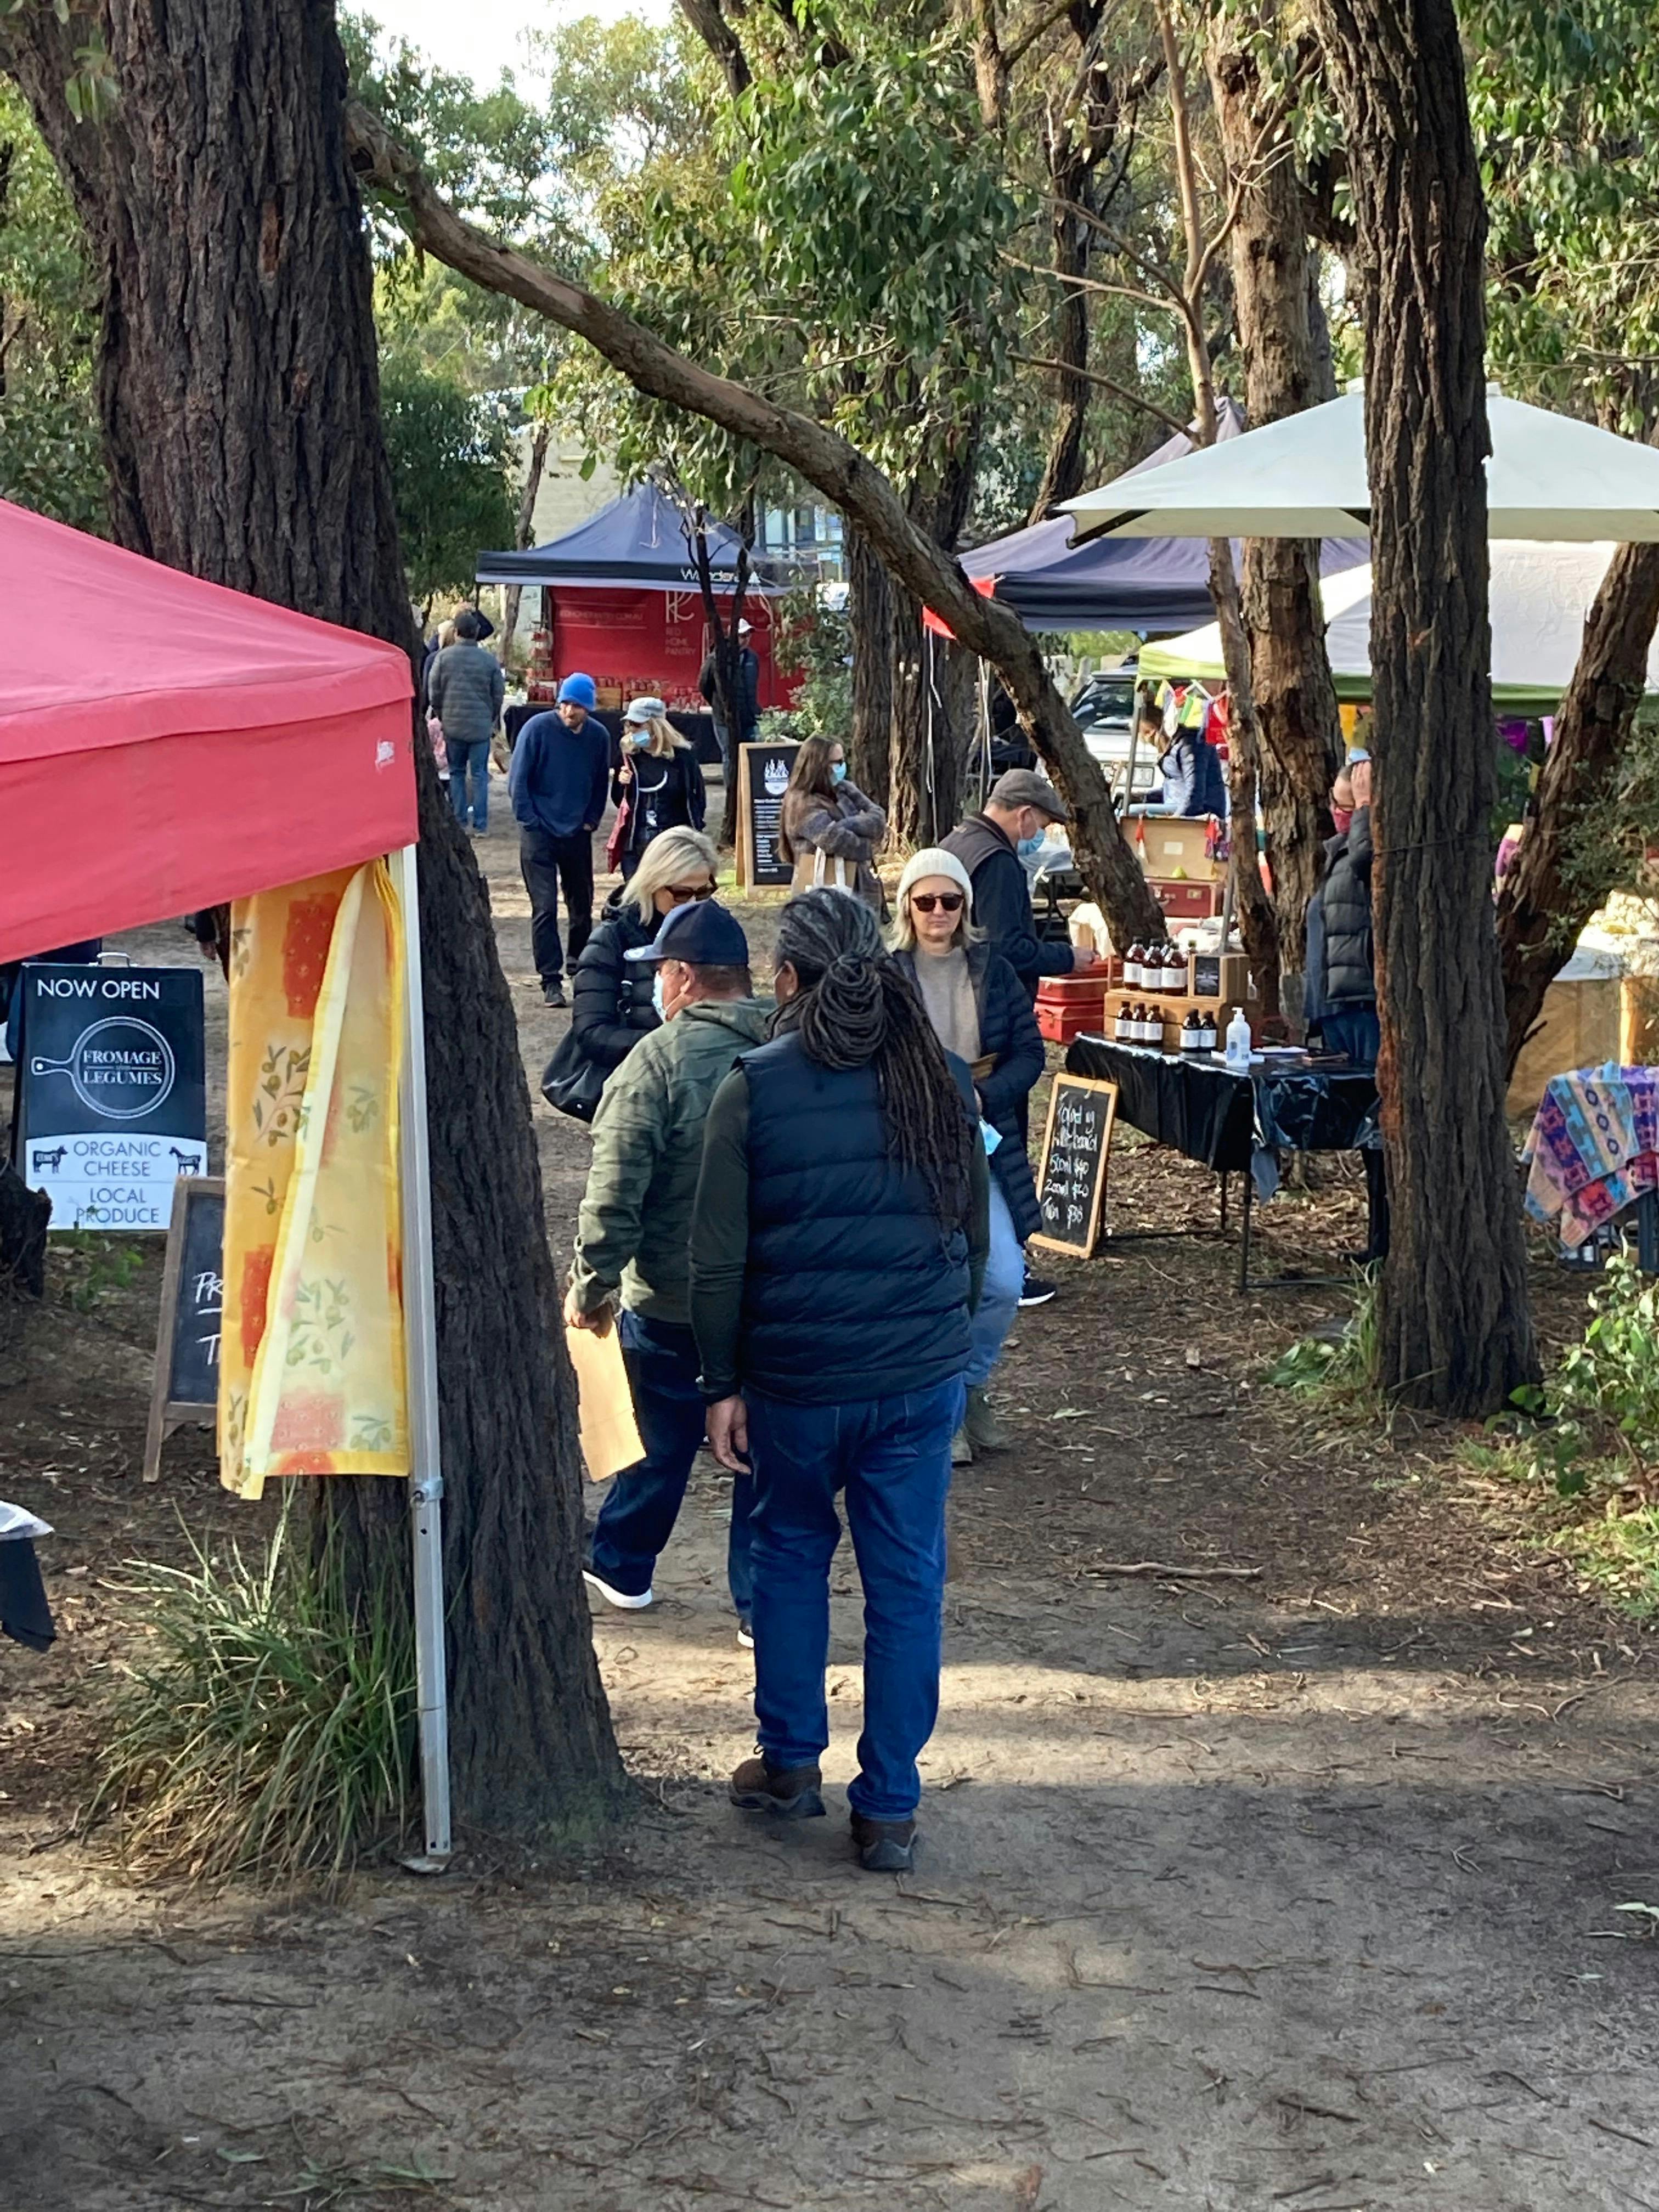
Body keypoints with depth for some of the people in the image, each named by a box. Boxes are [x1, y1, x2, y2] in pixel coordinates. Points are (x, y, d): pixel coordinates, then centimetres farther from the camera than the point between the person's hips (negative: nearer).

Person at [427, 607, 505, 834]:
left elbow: (433, 691, 1)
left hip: (452, 726, 1)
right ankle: (481, 824, 5)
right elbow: (498, 695, 2)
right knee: (480, 775, 6)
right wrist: (491, 720, 17)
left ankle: (459, 821, 14)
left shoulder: (444, 657, -4)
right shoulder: (490, 660, -5)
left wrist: (441, 716, 16)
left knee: (456, 773, 13)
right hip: (481, 726, -1)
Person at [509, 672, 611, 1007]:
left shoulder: (598, 736, -1)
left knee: (582, 904, 15)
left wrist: (591, 820, 5)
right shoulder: (538, 728, -12)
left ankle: (580, 962, 36)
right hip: (540, 832, -4)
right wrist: (530, 821, -11)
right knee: (545, 908, -8)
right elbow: (518, 779, -8)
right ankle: (551, 979, -5)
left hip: (577, 833, 4)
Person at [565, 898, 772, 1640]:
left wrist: (591, 1284, -9)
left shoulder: (660, 1058, -17)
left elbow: (614, 1191, -19)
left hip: (670, 1301, -3)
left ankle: (619, 1564, 33)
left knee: (659, 1441, 15)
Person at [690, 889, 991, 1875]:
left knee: (791, 1554, 20)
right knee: (908, 1582, 7)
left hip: (793, 1376, -1)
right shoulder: (940, 1080, 0)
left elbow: (719, 1257, -6)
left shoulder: (755, 1088, -8)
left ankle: (791, 1762, 27)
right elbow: (975, 1232, 10)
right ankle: (890, 1809, 10)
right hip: (921, 1376, 1)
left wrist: (723, 1383, 2)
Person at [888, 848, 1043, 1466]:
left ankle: (969, 1386, 22)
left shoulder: (993, 972, 6)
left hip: (983, 1147, 3)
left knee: (1004, 1283, -3)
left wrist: (980, 1096, -11)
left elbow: (1029, 1053, 5)